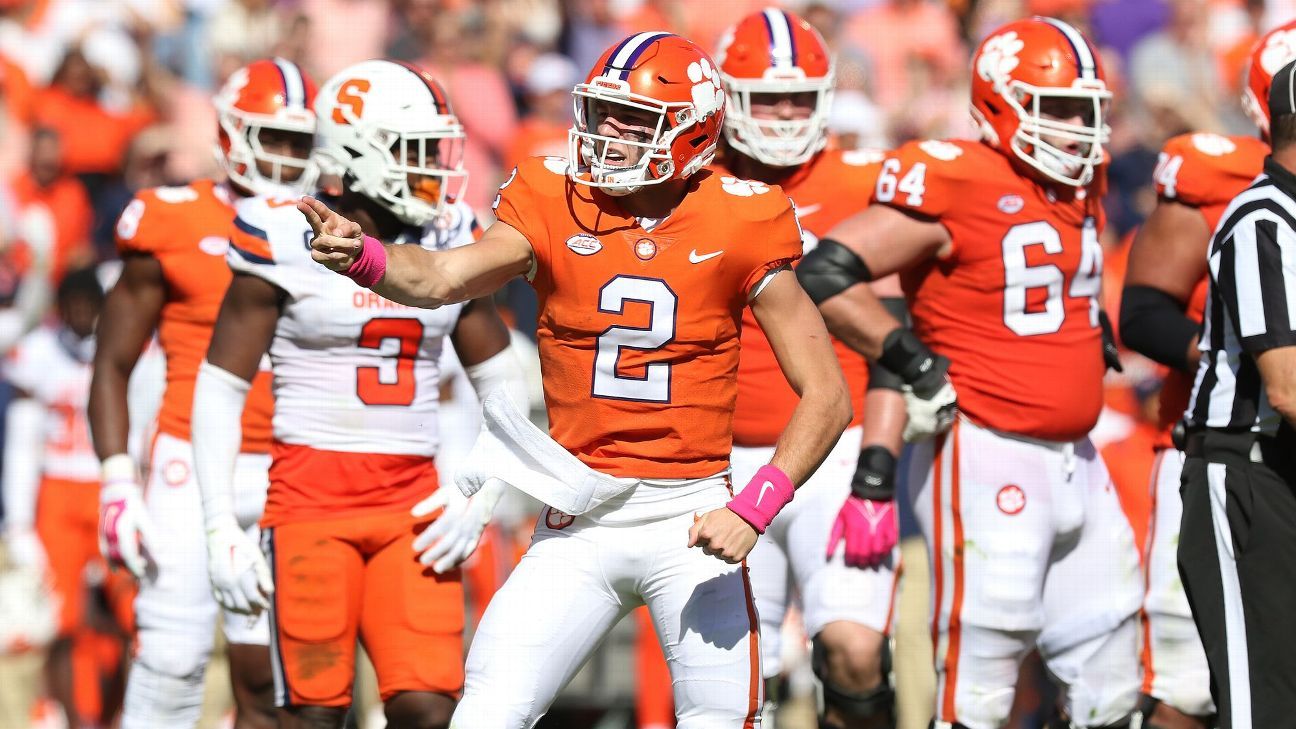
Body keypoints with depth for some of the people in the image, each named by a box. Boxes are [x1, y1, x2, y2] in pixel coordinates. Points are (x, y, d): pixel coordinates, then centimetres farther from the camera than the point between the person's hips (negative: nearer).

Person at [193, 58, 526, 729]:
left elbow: (504, 384, 16)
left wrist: (479, 497, 2)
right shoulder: (288, 240, -4)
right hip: (311, 497, -4)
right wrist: (222, 532, -8)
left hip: (413, 503, 4)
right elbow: (220, 389, -2)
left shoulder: (449, 241, 9)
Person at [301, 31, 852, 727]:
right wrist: (357, 255, -43)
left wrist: (752, 510, -15)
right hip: (580, 520, 1)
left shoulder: (736, 229, -6)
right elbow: (444, 278, -21)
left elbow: (826, 397, -3)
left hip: (691, 518, -1)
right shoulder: (555, 206, -3)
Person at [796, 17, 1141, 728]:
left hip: (1075, 459, 9)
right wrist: (912, 359, -16)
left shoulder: (1078, 187, 12)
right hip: (988, 458, -9)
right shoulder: (953, 187, -14)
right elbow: (823, 274, -17)